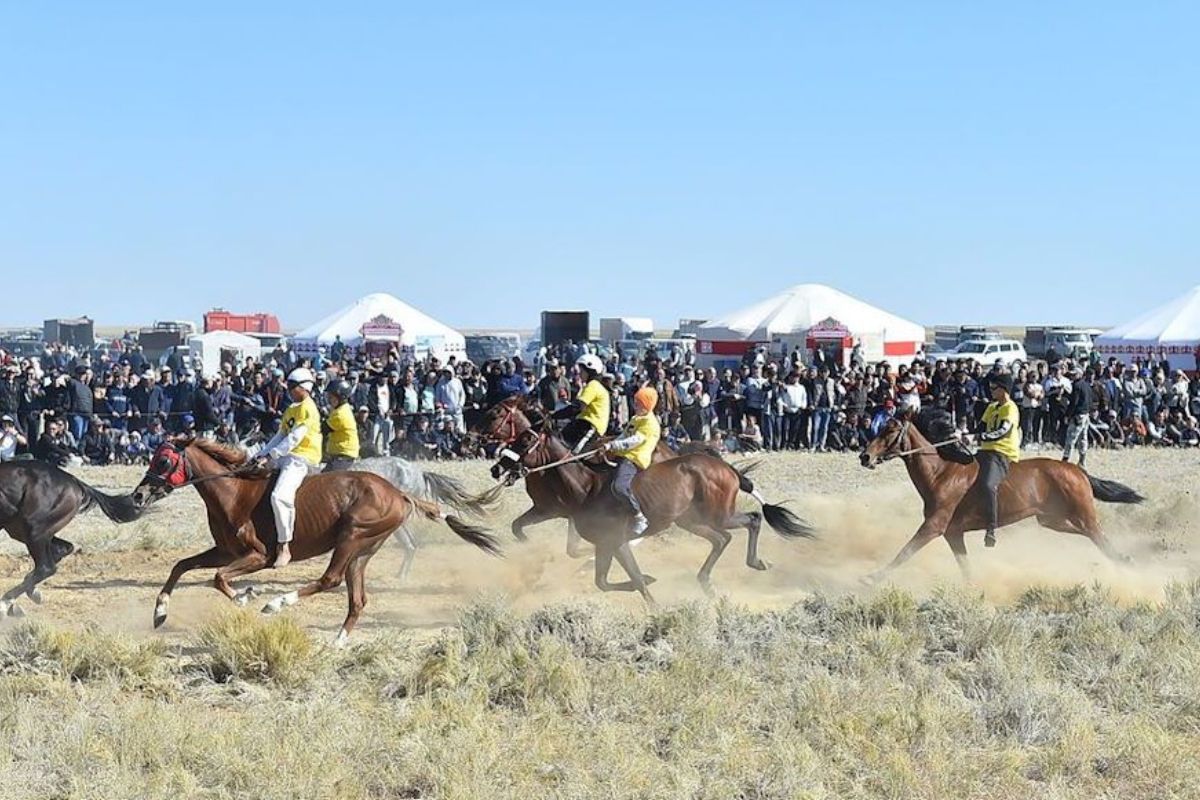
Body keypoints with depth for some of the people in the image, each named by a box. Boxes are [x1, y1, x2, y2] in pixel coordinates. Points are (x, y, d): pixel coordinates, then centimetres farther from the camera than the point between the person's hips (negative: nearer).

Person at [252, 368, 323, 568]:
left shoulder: (307, 408, -10)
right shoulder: (291, 409, 20)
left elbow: (294, 438, -18)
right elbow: (280, 436, 19)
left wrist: (270, 456, -21)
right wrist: (261, 454, 7)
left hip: (300, 458, -10)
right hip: (286, 456, 10)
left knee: (280, 496, -29)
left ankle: (284, 547, -27)